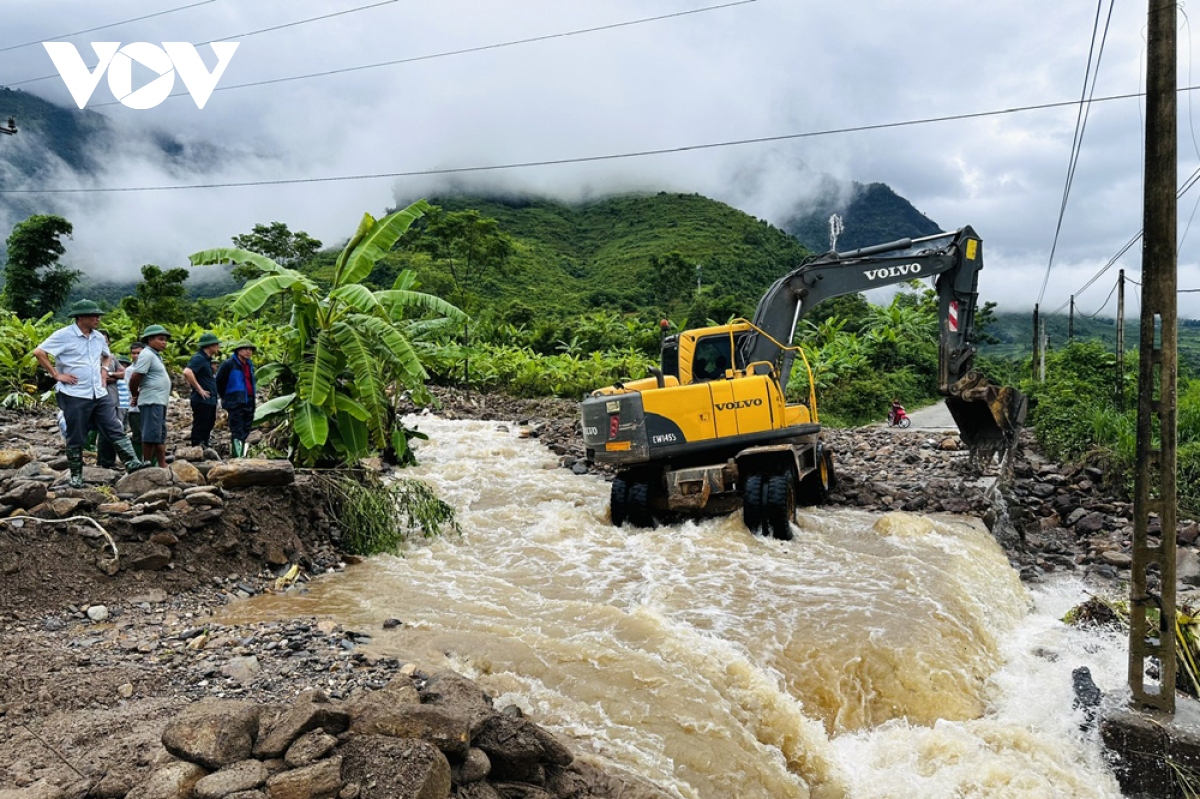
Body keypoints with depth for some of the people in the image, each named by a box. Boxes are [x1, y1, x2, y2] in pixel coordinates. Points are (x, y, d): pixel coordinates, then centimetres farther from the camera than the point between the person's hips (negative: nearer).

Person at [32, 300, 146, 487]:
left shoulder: (98, 337, 10)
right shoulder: (64, 335, -10)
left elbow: (106, 357, 30)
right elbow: (38, 352, -14)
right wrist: (56, 374, -14)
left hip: (99, 394, 6)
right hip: (74, 395, -6)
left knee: (115, 430, 0)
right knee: (76, 438, 4)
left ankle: (132, 463, -2)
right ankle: (76, 474, 14)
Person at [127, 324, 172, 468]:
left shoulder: (156, 355, 18)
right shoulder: (147, 354, -11)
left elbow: (136, 378, 25)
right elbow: (135, 377, -17)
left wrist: (137, 395, 15)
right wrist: (135, 395, -3)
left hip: (159, 401, 10)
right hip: (152, 401, -10)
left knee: (160, 435, 13)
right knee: (151, 435, -8)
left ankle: (162, 465, 20)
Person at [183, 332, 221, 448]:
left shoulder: (207, 359, 16)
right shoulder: (198, 358, -13)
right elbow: (187, 372, -28)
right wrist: (199, 389, -22)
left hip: (210, 401, 10)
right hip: (202, 400, -10)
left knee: (207, 428, 15)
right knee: (200, 428, -6)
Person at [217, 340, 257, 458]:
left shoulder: (250, 365, 15)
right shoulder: (229, 364, -7)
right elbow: (219, 381, -1)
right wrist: (223, 397, 8)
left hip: (249, 402, 7)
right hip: (235, 403, -7)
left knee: (245, 431, 11)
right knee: (237, 431, -10)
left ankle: (241, 455, 19)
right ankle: (236, 456, -11)